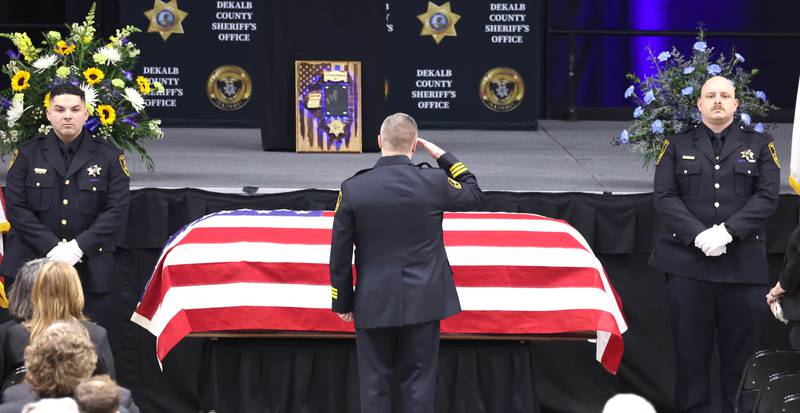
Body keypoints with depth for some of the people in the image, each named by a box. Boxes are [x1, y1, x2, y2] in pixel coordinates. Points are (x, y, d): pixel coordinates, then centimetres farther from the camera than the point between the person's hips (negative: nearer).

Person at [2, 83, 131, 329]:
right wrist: (52, 248, -12)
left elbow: (117, 210, -3)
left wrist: (78, 247, -14)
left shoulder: (109, 157, 5)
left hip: (91, 270, 0)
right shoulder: (27, 154, 8)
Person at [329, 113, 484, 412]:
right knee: (418, 381, 6)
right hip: (423, 301, 0)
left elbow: (340, 253, -3)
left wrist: (342, 302, 8)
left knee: (374, 383, 8)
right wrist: (444, 157, 16)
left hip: (374, 303, 0)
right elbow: (474, 195, 13)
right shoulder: (435, 182, -9)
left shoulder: (352, 189, -8)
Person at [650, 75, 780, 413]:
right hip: (688, 264, 0)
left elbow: (767, 197, -1)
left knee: (741, 351, 2)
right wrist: (698, 235, -15)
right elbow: (664, 197, -1)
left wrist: (728, 231, -15)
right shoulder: (677, 145, 10)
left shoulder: (759, 144, 10)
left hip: (743, 266, 0)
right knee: (691, 350, 4)